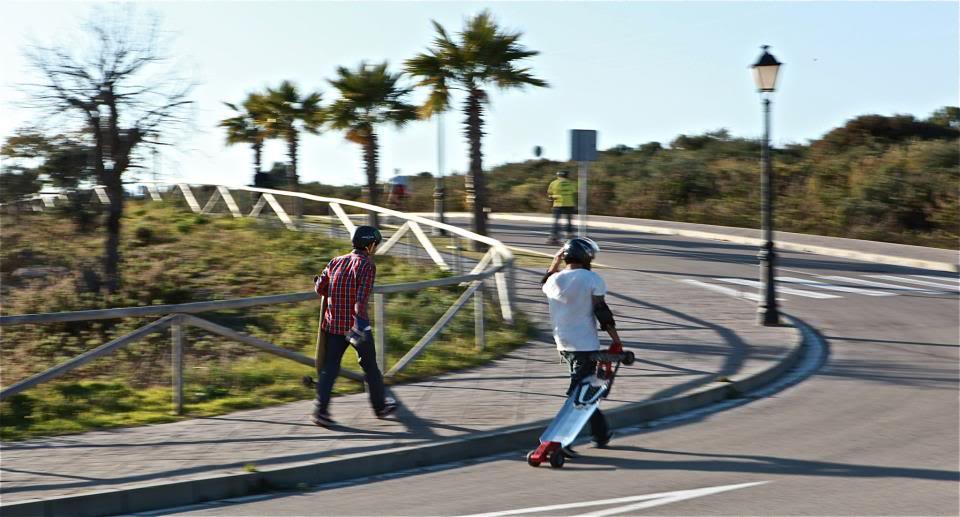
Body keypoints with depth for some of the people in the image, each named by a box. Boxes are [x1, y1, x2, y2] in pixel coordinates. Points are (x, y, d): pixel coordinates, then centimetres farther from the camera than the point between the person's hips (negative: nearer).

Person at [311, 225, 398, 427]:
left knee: (330, 367, 5)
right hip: (356, 324, -4)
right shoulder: (367, 265, -10)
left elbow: (319, 287, 13)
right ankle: (380, 406, 26)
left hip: (333, 324, 5)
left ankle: (321, 409, -8)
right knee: (370, 366, 13)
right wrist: (360, 320, -30)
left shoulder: (336, 261, 8)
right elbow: (362, 296, -22)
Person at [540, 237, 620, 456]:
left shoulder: (554, 279, 3)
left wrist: (554, 265, 19)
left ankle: (602, 433, 30)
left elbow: (544, 286, 27)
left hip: (563, 343, 6)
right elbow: (601, 310, -11)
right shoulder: (592, 279, -10)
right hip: (585, 344, -6)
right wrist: (615, 338, -3)